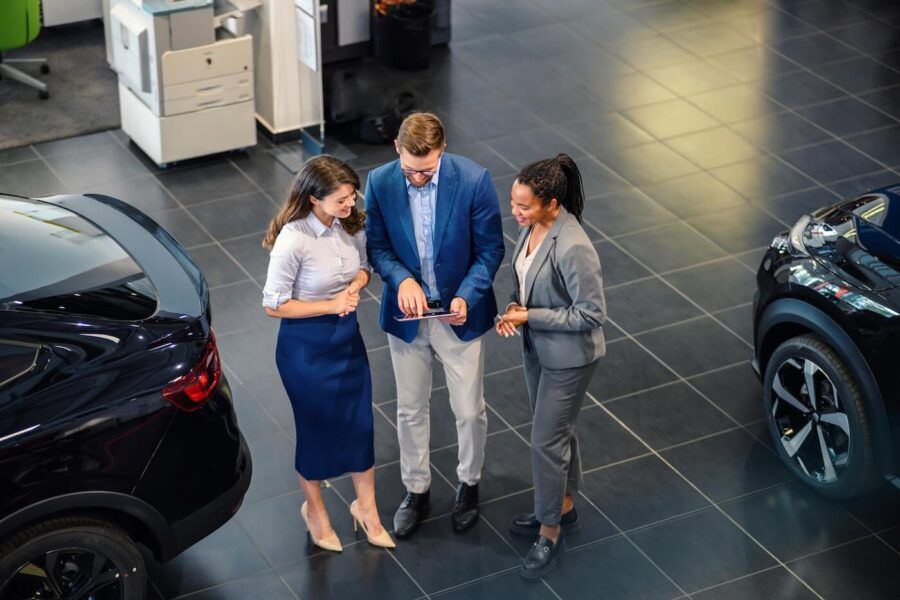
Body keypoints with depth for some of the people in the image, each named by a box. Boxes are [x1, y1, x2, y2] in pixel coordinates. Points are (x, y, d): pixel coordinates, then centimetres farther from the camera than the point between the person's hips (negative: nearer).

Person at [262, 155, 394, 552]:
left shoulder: (352, 224, -9)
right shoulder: (293, 240, -27)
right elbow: (274, 304, -19)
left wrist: (355, 286, -13)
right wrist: (330, 305, -23)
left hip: (348, 337, 6)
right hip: (306, 347, -5)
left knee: (360, 422, 15)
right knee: (316, 429, 12)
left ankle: (366, 508, 36)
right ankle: (314, 509, 38)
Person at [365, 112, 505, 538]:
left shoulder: (474, 180, -20)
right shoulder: (380, 183, -14)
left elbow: (490, 250, -11)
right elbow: (377, 245, -3)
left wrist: (466, 297, -25)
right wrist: (402, 279, -22)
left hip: (460, 312, -2)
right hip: (406, 314, 2)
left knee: (469, 410, 12)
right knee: (410, 409, 16)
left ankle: (469, 483, 38)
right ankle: (416, 490, 36)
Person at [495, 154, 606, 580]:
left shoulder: (573, 248, -33)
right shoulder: (532, 225, -7)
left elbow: (591, 314, -26)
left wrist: (531, 317, -23)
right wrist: (515, 306, -8)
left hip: (567, 357, -8)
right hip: (537, 347, 8)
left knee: (547, 442, 3)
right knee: (556, 430, 24)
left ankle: (549, 533, 21)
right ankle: (563, 507, 44)